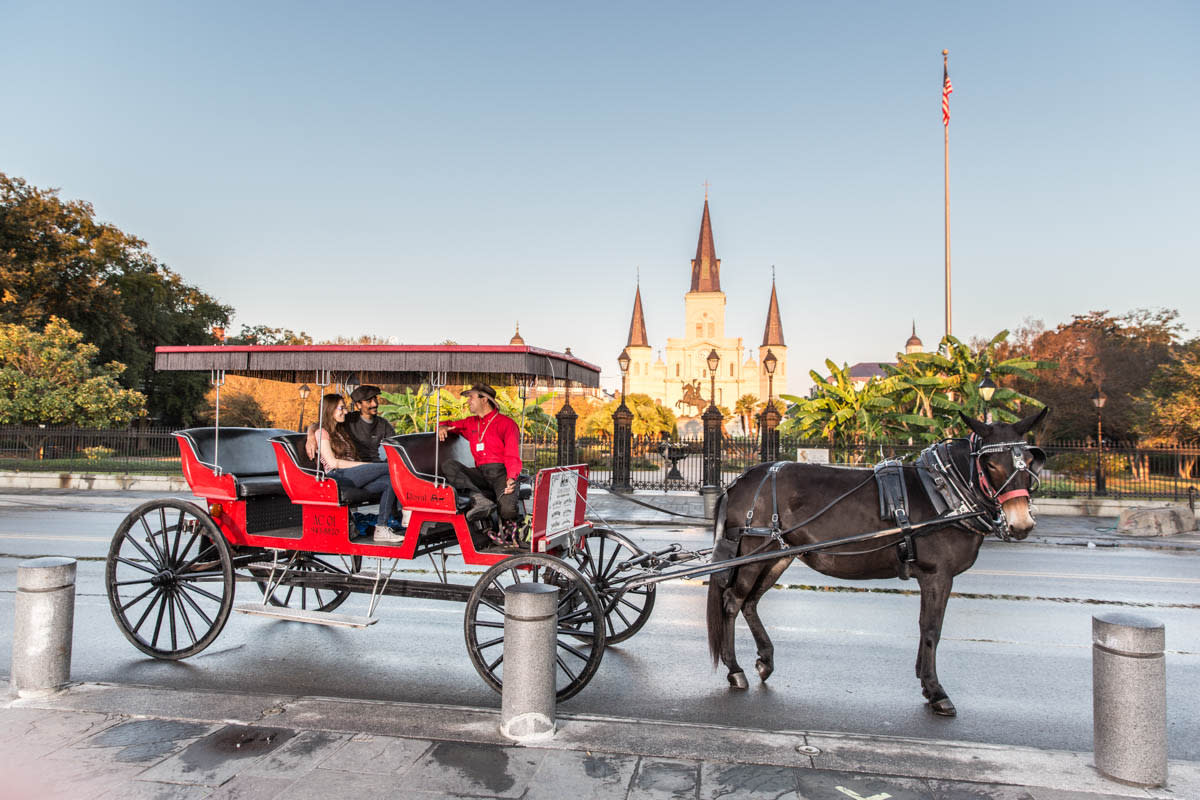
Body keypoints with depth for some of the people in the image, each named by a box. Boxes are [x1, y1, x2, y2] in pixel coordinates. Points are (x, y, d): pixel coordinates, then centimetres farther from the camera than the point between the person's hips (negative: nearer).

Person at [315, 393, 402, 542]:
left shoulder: (340, 431, 30)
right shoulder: (322, 433, 4)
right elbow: (332, 463, -10)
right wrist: (365, 465, -12)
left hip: (353, 476, 8)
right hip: (338, 476, -8)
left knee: (389, 482, -22)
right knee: (390, 467, -22)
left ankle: (382, 529, -25)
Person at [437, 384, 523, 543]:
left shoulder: (506, 423, 4)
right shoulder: (470, 423, 22)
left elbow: (512, 456, -5)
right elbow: (450, 424, 38)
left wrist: (512, 477, -24)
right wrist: (442, 426, 10)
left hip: (501, 472, -5)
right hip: (480, 474, 5)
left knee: (508, 510, -31)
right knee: (448, 466, -19)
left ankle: (508, 525, 6)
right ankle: (479, 499, -33)